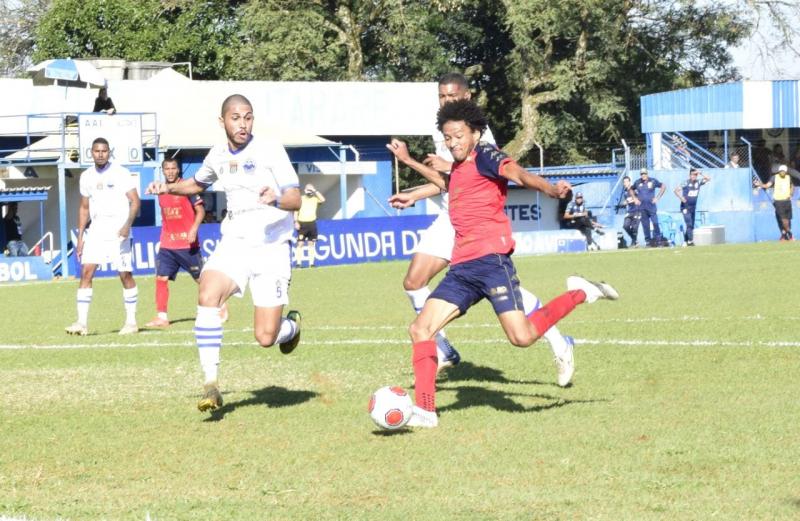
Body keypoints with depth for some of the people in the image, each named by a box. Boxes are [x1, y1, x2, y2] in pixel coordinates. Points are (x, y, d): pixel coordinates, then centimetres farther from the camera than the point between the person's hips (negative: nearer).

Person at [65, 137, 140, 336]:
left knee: (125, 274, -2)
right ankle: (82, 323, -8)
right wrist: (80, 236, 12)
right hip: (96, 230, 4)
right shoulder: (87, 176, 10)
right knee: (86, 272, -7)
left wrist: (127, 224, -22)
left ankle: (131, 321, 9)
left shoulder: (120, 173, -5)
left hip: (118, 230, -4)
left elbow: (135, 201, -8)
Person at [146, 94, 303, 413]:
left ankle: (292, 325, 31)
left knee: (265, 337, -8)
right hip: (233, 243, 4)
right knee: (207, 297, -27)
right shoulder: (218, 156, 7)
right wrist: (170, 188, 13)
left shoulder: (270, 151, -8)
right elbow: (198, 183, 30)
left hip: (271, 248, -4)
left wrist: (276, 200, -36)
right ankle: (211, 384, -25)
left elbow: (295, 200, -14)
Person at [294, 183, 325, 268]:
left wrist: (315, 191, -7)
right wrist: (296, 222, -9)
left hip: (312, 223, 3)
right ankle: (299, 263, -8)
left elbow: (323, 200, -12)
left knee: (311, 244, 5)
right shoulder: (301, 199, 3)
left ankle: (311, 263, 7)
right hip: (302, 223, -3)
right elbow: (296, 211, 2)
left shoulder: (315, 199, 8)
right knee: (300, 243, -7)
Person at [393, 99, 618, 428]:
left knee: (521, 336, -19)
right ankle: (425, 410, 0)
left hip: (490, 258, -8)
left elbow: (517, 173, -22)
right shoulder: (457, 170, 22)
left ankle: (579, 294, 4)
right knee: (420, 329, -2)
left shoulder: (484, 157, -2)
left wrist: (550, 189, -42)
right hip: (462, 267, 8)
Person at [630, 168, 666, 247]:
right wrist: (635, 198, 9)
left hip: (651, 205, -2)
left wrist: (657, 197, 0)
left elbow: (663, 187, 6)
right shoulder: (637, 182, 5)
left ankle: (658, 240, -3)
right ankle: (648, 240, 9)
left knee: (655, 222, -10)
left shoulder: (653, 181, -1)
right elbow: (631, 189, 21)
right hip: (642, 207, 2)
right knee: (645, 225, 3)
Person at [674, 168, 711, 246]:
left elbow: (708, 179, 5)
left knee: (692, 225, 9)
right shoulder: (686, 183, -12)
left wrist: (700, 173, -6)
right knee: (689, 224, -15)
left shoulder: (698, 182, 2)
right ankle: (690, 241, -18)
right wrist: (681, 198, -27)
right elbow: (676, 190, -16)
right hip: (685, 207, -6)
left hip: (693, 207, 6)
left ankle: (685, 241, 17)